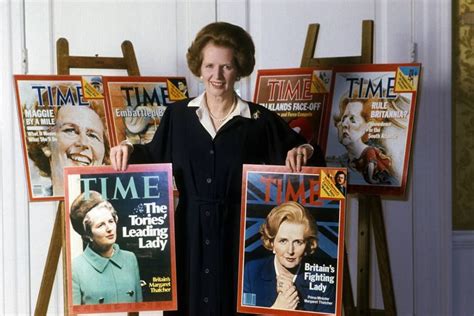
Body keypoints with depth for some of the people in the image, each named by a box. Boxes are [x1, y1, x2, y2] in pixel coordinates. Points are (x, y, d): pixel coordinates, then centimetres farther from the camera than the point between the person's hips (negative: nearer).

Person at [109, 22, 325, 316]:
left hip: (239, 234, -1)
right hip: (190, 233, 2)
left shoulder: (260, 120, -1)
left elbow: (299, 156, 5)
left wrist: (305, 152, -16)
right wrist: (130, 150, -2)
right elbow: (155, 159, 15)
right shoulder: (178, 115, 5)